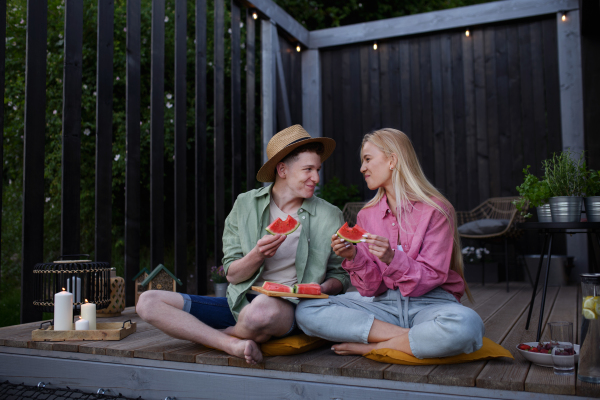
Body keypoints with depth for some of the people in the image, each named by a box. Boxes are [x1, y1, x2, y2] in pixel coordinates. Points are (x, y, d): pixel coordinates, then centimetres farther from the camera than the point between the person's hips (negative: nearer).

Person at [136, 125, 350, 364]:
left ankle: (206, 334, -8)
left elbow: (341, 275, 10)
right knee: (148, 302, -11)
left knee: (264, 309, -42)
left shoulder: (329, 217, 3)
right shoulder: (245, 205, 5)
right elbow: (232, 275, 3)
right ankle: (233, 345, -22)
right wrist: (257, 255, -17)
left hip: (291, 307, -2)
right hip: (240, 304, 3)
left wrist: (323, 289, -12)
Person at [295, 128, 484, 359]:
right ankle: (411, 337, -16)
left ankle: (372, 347, -16)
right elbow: (371, 289, 3)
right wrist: (354, 257, -16)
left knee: (466, 325, -39)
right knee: (306, 310, -16)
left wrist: (392, 258, -26)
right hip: (383, 305, 4)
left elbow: (431, 278, -9)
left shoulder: (436, 210, -5)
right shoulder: (366, 215, 7)